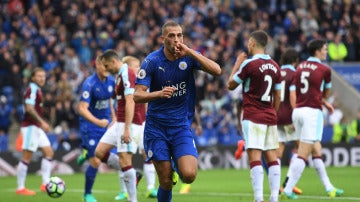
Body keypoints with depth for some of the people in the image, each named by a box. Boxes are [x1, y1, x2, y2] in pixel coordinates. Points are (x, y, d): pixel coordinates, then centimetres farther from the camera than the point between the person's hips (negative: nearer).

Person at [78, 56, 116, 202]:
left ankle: (88, 153, 29)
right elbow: (82, 109, -26)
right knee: (96, 162, -8)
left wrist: (113, 117, 15)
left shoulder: (111, 80, 0)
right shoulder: (89, 84, -20)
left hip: (106, 123, 6)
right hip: (90, 125, -6)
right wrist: (98, 122, -37)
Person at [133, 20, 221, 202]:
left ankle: (178, 166, 19)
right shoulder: (152, 61, -8)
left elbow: (217, 71, -17)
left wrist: (190, 52, -23)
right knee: (166, 182, -4)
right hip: (156, 128, -1)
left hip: (181, 126, 1)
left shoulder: (189, 56, -3)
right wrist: (159, 93, -32)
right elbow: (137, 95, -12)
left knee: (189, 175, -16)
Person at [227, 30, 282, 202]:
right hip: (270, 117, 6)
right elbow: (277, 96, 14)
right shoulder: (274, 66, 9)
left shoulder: (249, 64, -11)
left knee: (254, 157, -9)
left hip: (252, 117, -6)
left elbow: (231, 85, 0)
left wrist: (237, 63, 10)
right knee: (272, 157, 7)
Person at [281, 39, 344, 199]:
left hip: (297, 111, 7)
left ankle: (329, 188, 21)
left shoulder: (300, 67, 11)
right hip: (313, 112, -7)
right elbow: (326, 94, 10)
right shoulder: (324, 70, -4)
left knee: (316, 150, 15)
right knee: (303, 154, -7)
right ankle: (288, 190, -12)